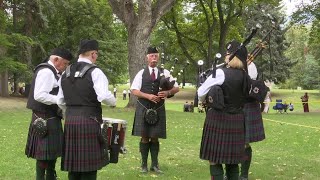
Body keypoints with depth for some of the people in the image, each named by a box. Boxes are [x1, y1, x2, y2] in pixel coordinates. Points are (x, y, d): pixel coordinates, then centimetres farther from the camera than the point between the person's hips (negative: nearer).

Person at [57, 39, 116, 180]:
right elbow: (104, 96, -18)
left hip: (70, 121, 6)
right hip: (89, 121, -6)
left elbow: (60, 102, 14)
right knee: (89, 165, 0)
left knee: (73, 164, 11)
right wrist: (113, 102, 1)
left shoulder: (66, 73, 13)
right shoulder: (94, 72, -7)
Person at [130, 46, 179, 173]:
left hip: (158, 109, 1)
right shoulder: (141, 73, 1)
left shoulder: (164, 72, 5)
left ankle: (155, 164, 14)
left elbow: (176, 88, 5)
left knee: (155, 138, 6)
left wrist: (168, 92, -16)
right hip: (143, 108, -1)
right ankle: (144, 164, 13)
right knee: (145, 137, 3)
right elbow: (134, 90, -5)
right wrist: (148, 96, -18)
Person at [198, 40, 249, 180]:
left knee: (215, 159, 1)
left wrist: (204, 101, 12)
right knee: (232, 159, 13)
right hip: (237, 120, 6)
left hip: (219, 119, -6)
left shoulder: (221, 73, -15)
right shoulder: (245, 75, 4)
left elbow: (201, 93, -9)